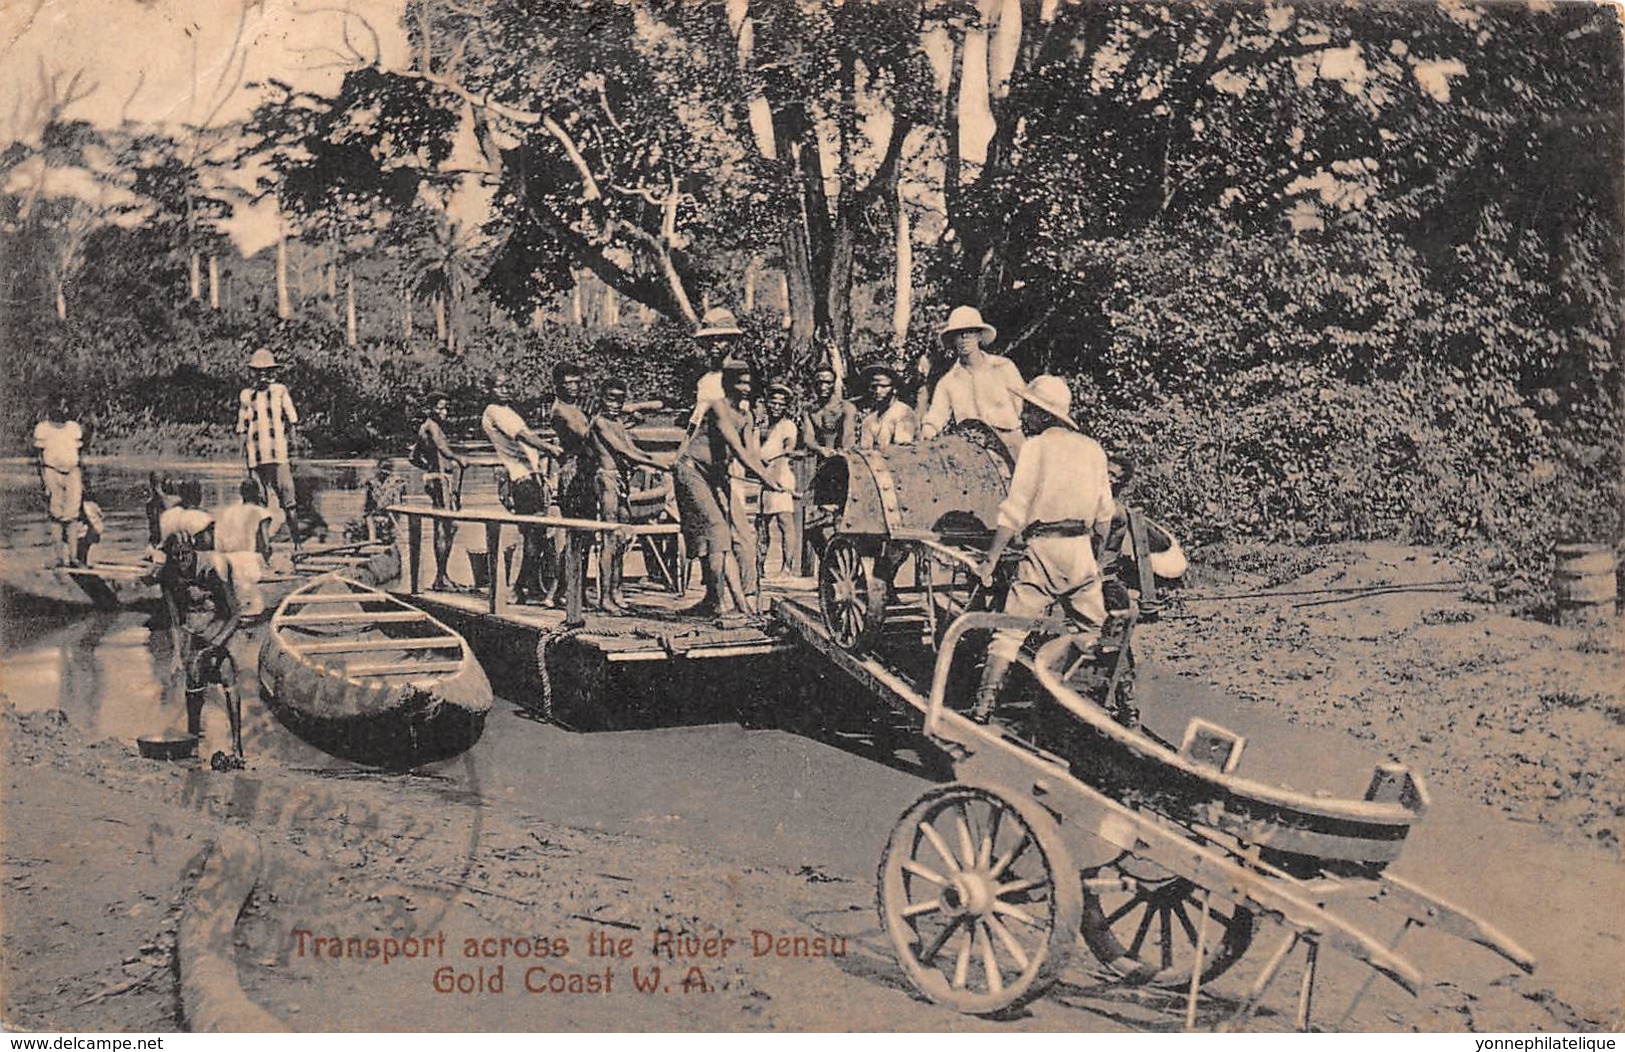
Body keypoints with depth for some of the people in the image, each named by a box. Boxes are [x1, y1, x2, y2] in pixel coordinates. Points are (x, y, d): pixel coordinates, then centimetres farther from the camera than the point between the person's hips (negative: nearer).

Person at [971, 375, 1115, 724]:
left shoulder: (1034, 447, -4)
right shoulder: (1093, 449, 10)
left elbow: (1014, 513, -9)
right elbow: (1105, 514, 13)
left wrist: (990, 561, -6)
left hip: (1043, 550, -4)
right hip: (1081, 551, 4)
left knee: (1010, 629, -3)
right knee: (1094, 630, 18)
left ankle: (984, 705, -9)